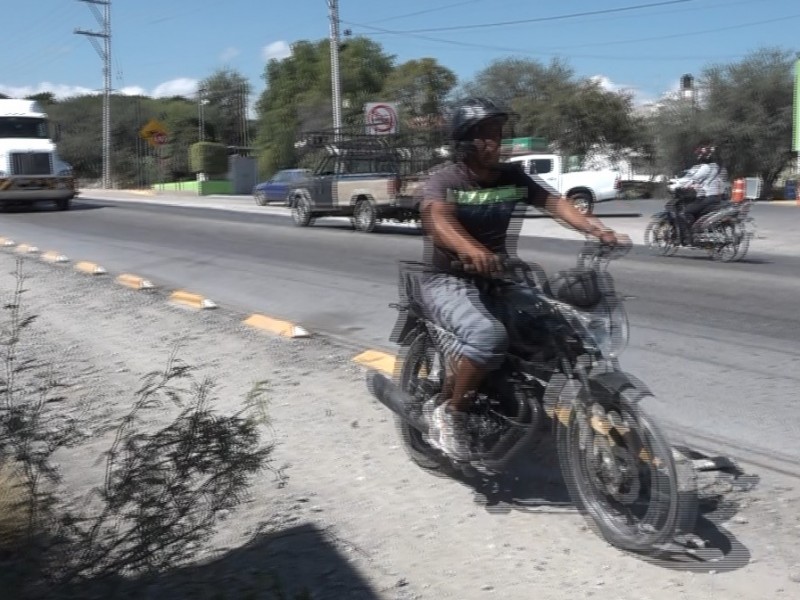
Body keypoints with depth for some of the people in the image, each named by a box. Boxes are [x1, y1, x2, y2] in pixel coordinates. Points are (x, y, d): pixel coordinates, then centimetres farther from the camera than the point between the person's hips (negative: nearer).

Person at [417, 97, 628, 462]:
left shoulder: (513, 176, 4)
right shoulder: (444, 180, -12)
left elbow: (554, 202, -10)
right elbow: (437, 219, -33)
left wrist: (595, 228, -29)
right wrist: (472, 250, -54)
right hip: (448, 281, -6)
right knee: (489, 335, -34)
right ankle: (449, 412, -13)